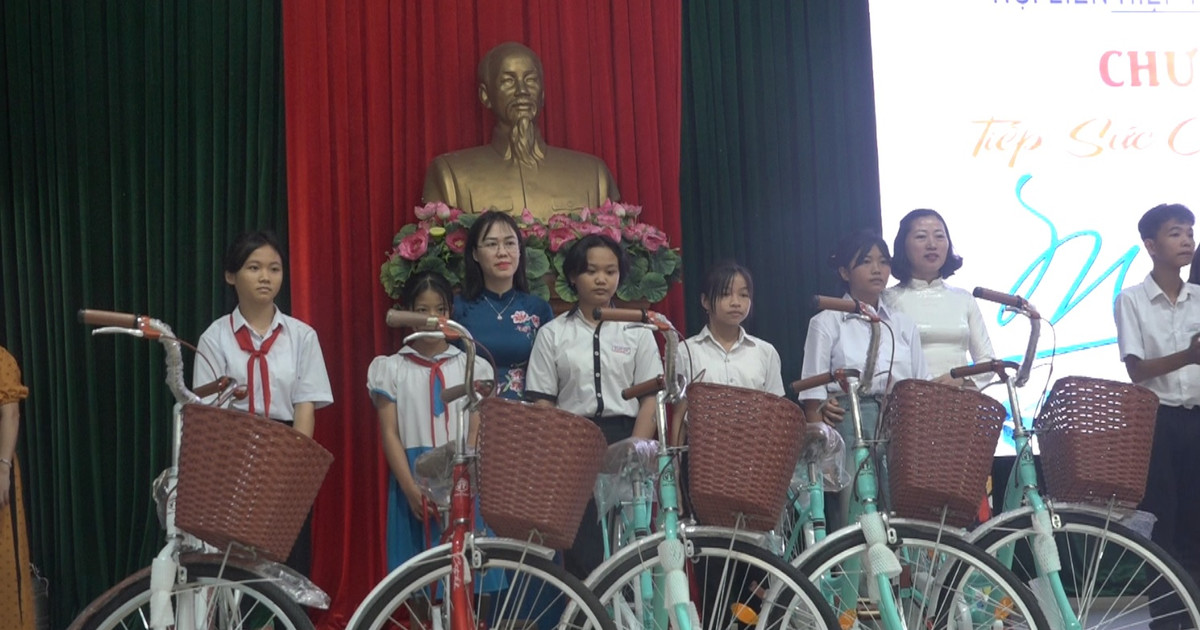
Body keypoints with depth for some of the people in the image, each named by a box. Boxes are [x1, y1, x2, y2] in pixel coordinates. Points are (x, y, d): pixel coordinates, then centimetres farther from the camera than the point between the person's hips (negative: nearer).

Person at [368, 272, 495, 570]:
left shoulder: (469, 366, 9)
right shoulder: (391, 369, 7)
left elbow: (476, 432, 3)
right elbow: (390, 434, 0)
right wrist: (412, 490, -12)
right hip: (413, 481, 0)